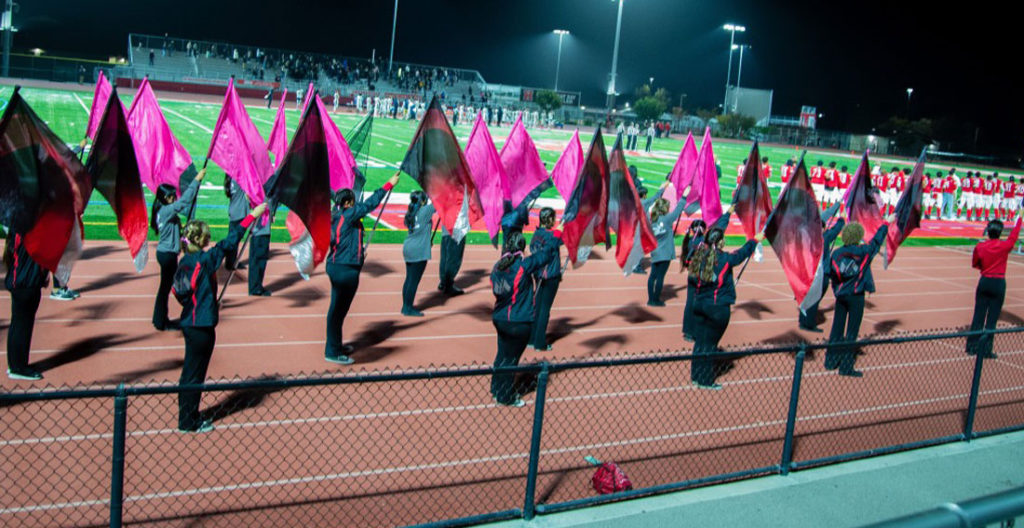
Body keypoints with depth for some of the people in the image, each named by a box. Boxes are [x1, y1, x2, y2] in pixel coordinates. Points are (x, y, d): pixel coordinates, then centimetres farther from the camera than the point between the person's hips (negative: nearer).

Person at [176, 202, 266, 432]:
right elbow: (229, 242, -21)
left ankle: (189, 418, 29)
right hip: (201, 326, -9)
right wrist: (253, 215, -19)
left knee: (191, 373, 17)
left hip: (190, 322, 9)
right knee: (194, 374, 2)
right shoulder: (204, 259, -18)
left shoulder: (186, 261, 6)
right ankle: (188, 422, 12)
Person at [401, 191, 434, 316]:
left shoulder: (411, 212, 9)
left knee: (409, 279, 14)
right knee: (414, 280, -2)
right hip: (418, 251, -8)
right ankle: (408, 309, 2)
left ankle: (406, 306, 20)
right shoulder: (424, 211, -12)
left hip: (408, 248, 8)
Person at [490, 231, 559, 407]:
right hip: (518, 323, -6)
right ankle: (506, 397, 17)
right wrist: (556, 236, 8)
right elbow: (545, 255, -8)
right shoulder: (523, 266, -19)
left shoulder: (497, 267, 1)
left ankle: (496, 389, 36)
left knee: (502, 355, 22)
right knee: (511, 359, 6)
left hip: (499, 318, 6)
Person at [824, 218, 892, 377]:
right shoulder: (863, 252, -8)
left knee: (837, 328, 13)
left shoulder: (836, 253, 0)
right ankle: (846, 367, 0)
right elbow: (877, 240, 6)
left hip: (840, 295, 4)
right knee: (851, 332, -1)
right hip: (856, 297, -4)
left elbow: (830, 273, 6)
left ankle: (831, 361, 20)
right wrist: (886, 223, 20)